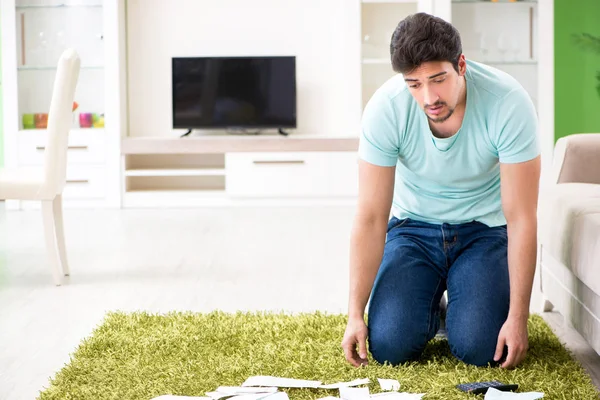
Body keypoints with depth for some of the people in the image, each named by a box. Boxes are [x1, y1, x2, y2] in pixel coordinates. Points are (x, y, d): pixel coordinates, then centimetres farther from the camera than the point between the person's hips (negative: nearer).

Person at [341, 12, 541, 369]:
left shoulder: (509, 103, -27)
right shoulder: (385, 108, -23)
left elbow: (521, 218, -22)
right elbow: (371, 218, -18)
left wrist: (518, 318, -23)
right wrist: (356, 314, -20)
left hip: (484, 230, -1)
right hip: (414, 227, 1)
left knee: (478, 349, -19)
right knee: (389, 346, -16)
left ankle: (458, 305, 16)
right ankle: (429, 309, 19)